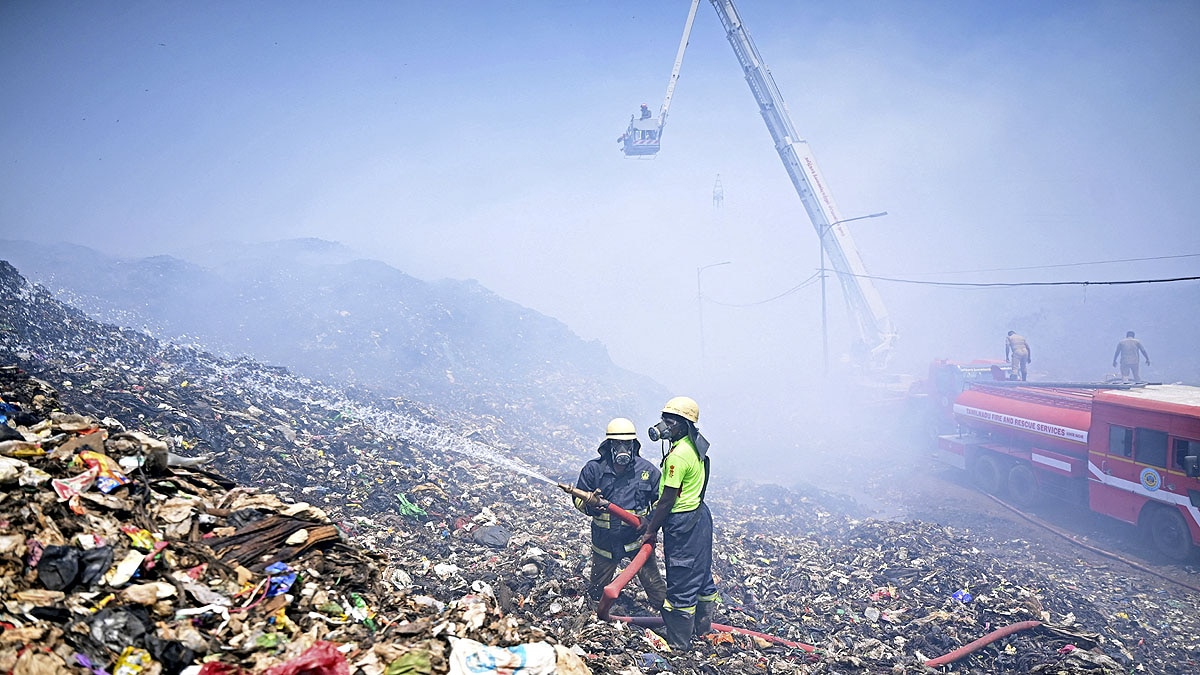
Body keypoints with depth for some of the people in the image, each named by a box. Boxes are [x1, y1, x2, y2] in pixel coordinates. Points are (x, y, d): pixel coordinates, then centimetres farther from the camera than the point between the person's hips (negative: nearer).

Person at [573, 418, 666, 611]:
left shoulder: (648, 470, -5)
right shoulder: (593, 469, -6)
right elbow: (578, 499, -1)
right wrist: (590, 503, -24)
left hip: (638, 538, -1)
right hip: (605, 541, 1)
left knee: (656, 589, -2)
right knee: (596, 591, 18)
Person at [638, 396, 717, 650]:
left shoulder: (678, 455, -24)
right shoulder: (695, 447, 6)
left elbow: (667, 499, -21)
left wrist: (651, 530, -11)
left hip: (683, 524, -10)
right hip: (700, 515, 10)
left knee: (681, 583, 1)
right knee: (701, 574, 21)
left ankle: (678, 643, 13)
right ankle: (702, 626, 37)